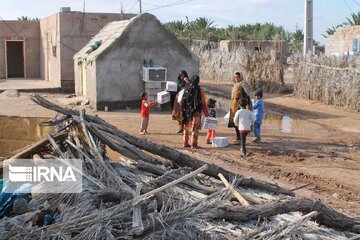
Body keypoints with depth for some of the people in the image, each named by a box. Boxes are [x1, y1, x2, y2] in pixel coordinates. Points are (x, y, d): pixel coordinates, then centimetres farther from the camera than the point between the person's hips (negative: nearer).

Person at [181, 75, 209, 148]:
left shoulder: (187, 89, 2)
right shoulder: (199, 90, -10)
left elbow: (183, 101, 6)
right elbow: (203, 102, -7)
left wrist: (184, 110, 16)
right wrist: (206, 112, 1)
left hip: (187, 112, 5)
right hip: (196, 111, -4)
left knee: (186, 127, 13)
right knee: (195, 128, 0)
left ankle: (185, 143, 17)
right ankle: (194, 144, -2)